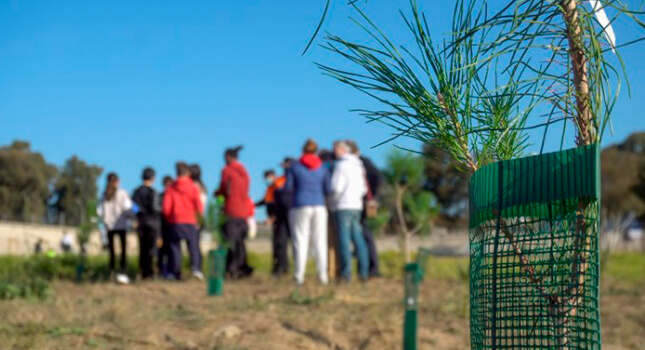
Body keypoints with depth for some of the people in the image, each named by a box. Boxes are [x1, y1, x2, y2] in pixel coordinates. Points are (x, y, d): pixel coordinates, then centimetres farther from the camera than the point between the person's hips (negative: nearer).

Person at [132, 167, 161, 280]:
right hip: (152, 222, -6)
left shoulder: (136, 191, 8)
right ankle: (148, 270, -6)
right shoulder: (152, 192, -12)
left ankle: (142, 270, 10)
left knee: (142, 248, 10)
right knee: (151, 247, -3)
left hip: (140, 222, 6)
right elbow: (154, 208, -16)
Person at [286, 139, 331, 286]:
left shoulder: (295, 167, 0)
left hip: (300, 207, -2)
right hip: (319, 206, 2)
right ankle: (323, 275, 3)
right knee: (320, 242, 6)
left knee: (300, 242, -1)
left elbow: (288, 187, -3)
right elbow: (327, 190, 5)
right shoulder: (323, 168, 5)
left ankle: (299, 276, -6)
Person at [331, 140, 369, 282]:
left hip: (343, 206, -7)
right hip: (357, 206, 7)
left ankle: (346, 272, -8)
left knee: (344, 239, -6)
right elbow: (364, 189, 18)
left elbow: (337, 188, -16)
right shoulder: (358, 165, 14)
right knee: (358, 238, 10)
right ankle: (364, 271, 9)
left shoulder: (341, 165, -10)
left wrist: (333, 200, 0)